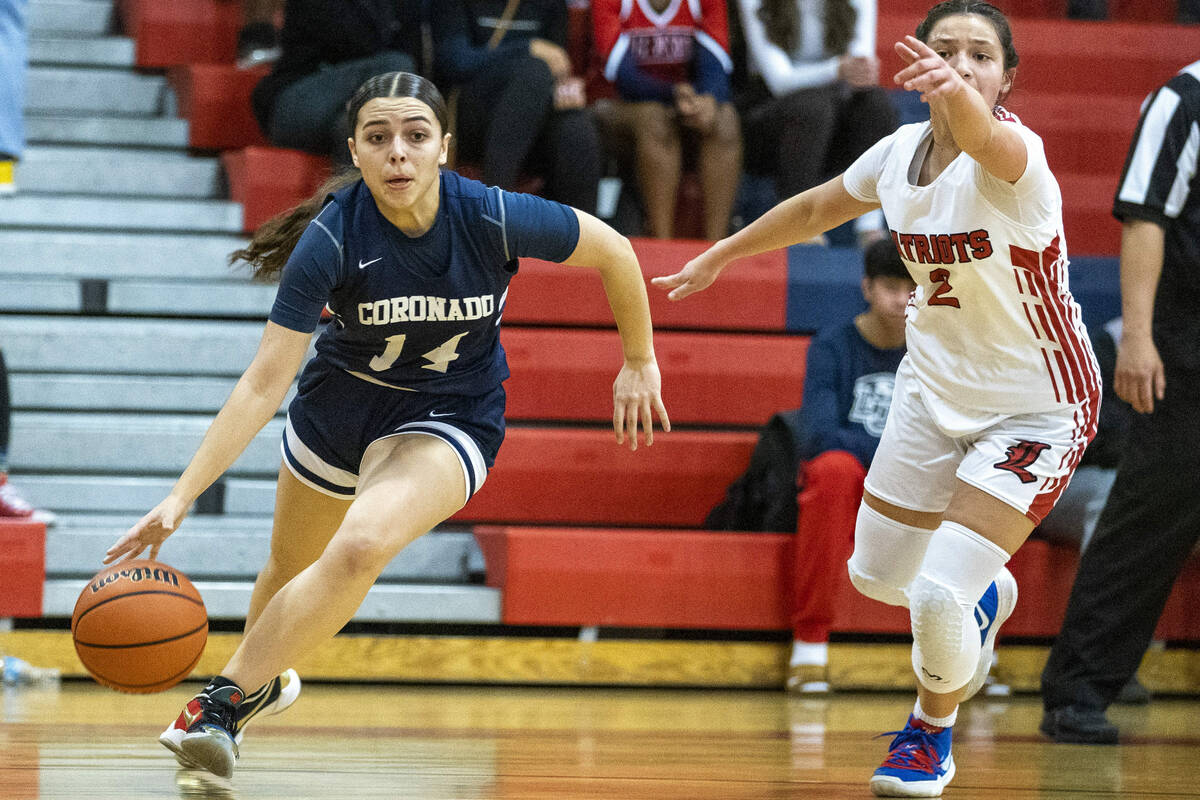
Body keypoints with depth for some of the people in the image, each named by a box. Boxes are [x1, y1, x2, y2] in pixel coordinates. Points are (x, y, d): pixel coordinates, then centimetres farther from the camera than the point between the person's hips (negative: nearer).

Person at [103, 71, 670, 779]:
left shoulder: (493, 217, -27)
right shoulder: (333, 237, -26)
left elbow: (614, 251, -9)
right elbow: (265, 382, -26)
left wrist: (640, 363, 1)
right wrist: (184, 494, -33)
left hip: (450, 418, -2)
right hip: (340, 403, 2)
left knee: (359, 549, -30)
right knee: (290, 568, 23)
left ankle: (228, 698, -17)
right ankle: (265, 679, 58)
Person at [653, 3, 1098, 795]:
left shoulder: (1013, 155, -27)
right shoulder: (901, 151, -6)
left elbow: (990, 141, -54)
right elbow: (818, 207, 15)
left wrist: (961, 98, -76)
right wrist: (722, 253, 24)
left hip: (1036, 409, -7)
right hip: (936, 385, 7)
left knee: (938, 594, -15)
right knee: (877, 575, 17)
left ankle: (933, 729, 17)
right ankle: (985, 596, 51)